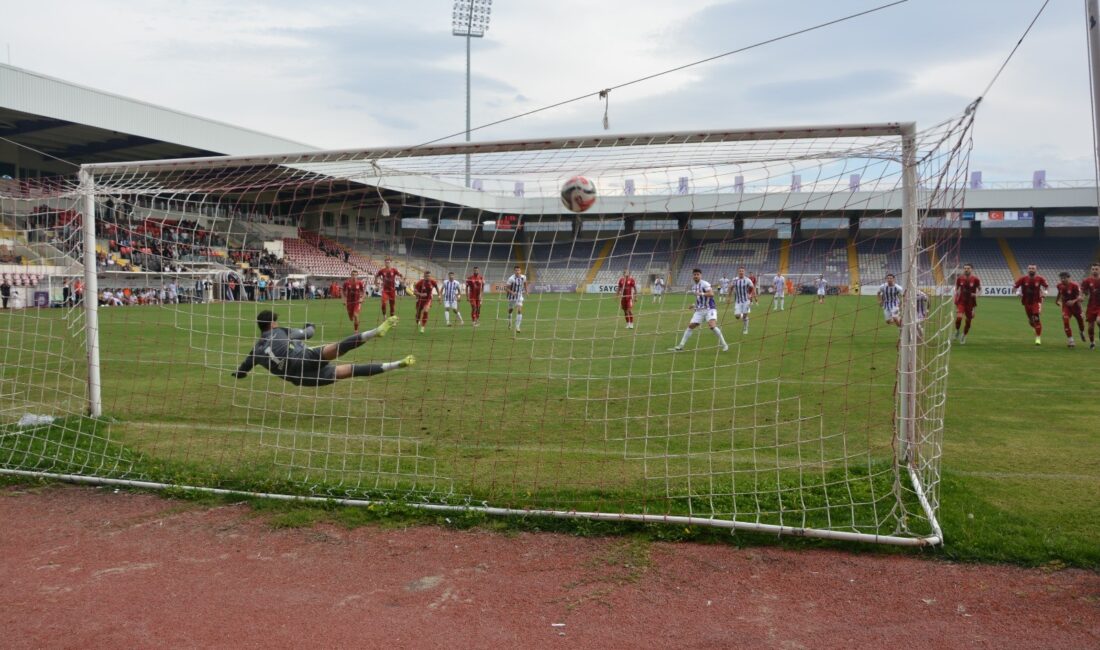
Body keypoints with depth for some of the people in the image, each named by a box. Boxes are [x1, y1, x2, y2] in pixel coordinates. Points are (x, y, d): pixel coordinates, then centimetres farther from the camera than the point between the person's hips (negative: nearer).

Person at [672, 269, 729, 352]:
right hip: (699, 310, 7)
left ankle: (724, 344, -13)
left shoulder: (705, 284, -10)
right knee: (690, 326, 1)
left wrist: (700, 293, -34)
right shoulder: (694, 287, 14)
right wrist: (694, 305, 15)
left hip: (709, 309, -7)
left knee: (712, 326, -25)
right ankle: (681, 346, 7)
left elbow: (711, 294, -25)